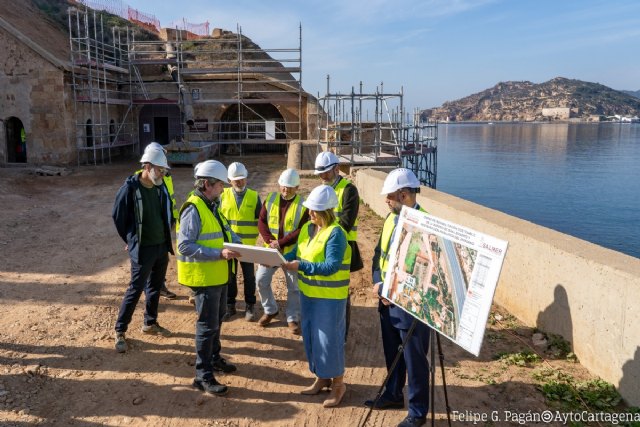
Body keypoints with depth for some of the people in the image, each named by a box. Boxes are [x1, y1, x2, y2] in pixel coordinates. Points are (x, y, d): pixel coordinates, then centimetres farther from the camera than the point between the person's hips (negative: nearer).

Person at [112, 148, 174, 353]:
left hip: (162, 246, 6)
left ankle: (150, 323, 33)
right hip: (142, 249, -6)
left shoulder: (161, 187, 2)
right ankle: (120, 331, 13)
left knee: (155, 287, 17)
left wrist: (166, 239, 13)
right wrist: (132, 241, 1)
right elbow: (118, 217, -7)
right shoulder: (130, 188, -16)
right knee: (135, 289, -1)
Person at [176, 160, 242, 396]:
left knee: (216, 320, 23)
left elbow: (228, 233, 15)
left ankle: (214, 358, 41)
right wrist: (219, 253, -31)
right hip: (204, 277, -9)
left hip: (220, 275, 9)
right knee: (207, 325, -1)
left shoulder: (214, 206, 9)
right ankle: (203, 376, 11)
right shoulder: (193, 209, -20)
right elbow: (185, 246, -27)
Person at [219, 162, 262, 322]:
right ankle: (229, 306, 23)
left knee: (249, 276, 8)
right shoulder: (223, 195, 0)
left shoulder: (254, 196, -1)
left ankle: (249, 307, 21)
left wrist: (258, 236, -7)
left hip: (248, 245, -1)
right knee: (229, 276, 10)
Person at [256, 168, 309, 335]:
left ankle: (293, 319, 22)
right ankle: (270, 310, 27)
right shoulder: (270, 199, 1)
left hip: (292, 252, -3)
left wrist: (280, 243, -22)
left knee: (294, 287, 6)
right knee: (261, 280, 5)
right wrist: (270, 241, -17)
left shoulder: (303, 205, -10)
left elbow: (302, 231, -15)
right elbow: (261, 222, -1)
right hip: (270, 250, 3)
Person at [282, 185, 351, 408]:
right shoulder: (307, 228, 5)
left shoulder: (336, 233, -20)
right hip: (307, 293, 8)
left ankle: (338, 383, 21)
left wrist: (301, 267, -31)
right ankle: (321, 377, 34)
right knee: (310, 336, 16)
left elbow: (331, 267, -26)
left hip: (329, 297, -8)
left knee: (328, 339, 1)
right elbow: (297, 253, 9)